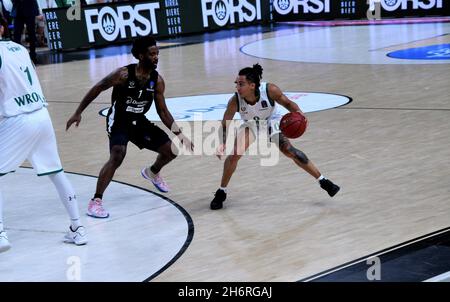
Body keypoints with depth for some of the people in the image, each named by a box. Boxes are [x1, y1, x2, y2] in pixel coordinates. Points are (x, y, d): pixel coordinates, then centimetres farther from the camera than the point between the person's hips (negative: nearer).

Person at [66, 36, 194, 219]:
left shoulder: (157, 80, -9)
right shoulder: (124, 74, -23)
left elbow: (162, 111, -1)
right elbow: (97, 89, -13)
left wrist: (179, 134, -9)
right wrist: (78, 113, -12)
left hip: (139, 121, 6)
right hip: (118, 121, -6)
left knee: (171, 150, 5)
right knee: (117, 156, -30)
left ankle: (152, 172, 39)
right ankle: (96, 201, -22)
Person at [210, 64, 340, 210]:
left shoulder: (270, 90, -36)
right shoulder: (235, 101, -33)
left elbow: (287, 103, -17)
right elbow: (225, 125, -21)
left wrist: (299, 113, -36)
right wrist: (222, 144, -38)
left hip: (270, 124, -1)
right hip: (250, 126, 1)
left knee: (290, 151, -12)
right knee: (233, 155, -17)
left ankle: (323, 181, 2)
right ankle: (221, 193, 2)